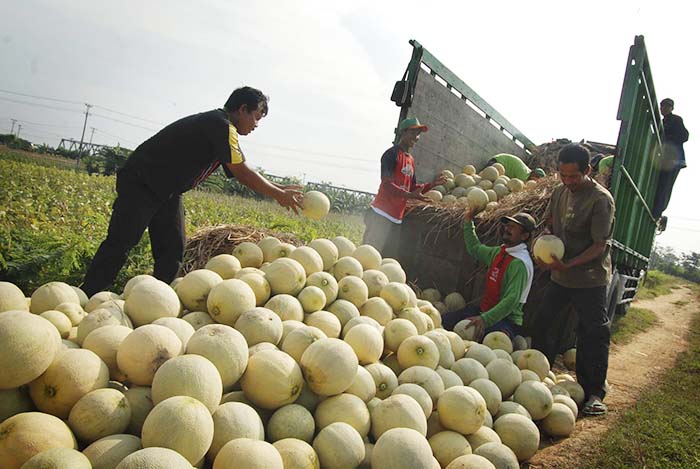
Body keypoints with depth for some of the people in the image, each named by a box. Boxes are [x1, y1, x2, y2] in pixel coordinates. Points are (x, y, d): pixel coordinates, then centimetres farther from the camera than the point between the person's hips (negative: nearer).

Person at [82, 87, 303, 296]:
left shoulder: (221, 128, 13)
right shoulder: (221, 125, -18)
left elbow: (239, 173, 14)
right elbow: (243, 173, -20)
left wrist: (279, 189, 6)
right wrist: (280, 195, -12)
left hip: (167, 191, 10)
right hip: (140, 182, -10)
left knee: (172, 250, 4)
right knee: (120, 243, -11)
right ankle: (87, 297, -5)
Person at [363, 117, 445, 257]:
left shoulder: (411, 160, 19)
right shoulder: (392, 154, -8)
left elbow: (412, 188, 22)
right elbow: (387, 185, -19)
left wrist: (432, 184, 9)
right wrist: (411, 196, -30)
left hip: (397, 217, 9)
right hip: (381, 215, -9)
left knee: (389, 259, 11)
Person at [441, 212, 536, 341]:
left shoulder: (520, 263, -20)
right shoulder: (499, 252, 7)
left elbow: (512, 300, -29)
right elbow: (475, 249, 28)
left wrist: (485, 319, -38)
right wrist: (468, 223, 25)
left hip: (507, 319, -8)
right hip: (484, 310, 8)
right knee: (443, 321, 0)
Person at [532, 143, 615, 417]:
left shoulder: (600, 200, -18)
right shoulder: (560, 192, 4)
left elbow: (600, 245, -19)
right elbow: (549, 224, 17)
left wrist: (568, 264, -27)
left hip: (590, 279, -7)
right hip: (560, 277, 7)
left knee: (593, 335, -3)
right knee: (543, 324, 13)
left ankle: (595, 394, 10)